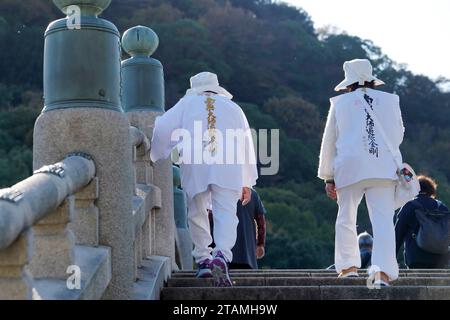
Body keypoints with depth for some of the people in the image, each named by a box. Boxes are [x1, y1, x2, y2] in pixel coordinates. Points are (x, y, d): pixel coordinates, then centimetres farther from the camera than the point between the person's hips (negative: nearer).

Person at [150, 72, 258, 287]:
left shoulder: (187, 103, 18)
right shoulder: (233, 108, 23)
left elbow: (163, 128, 5)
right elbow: (246, 145, 21)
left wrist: (154, 157, 20)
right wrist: (247, 183, 24)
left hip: (194, 167, 0)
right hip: (228, 167, 0)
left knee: (197, 214, 16)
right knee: (226, 214, -7)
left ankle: (203, 260, 16)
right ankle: (222, 256, -30)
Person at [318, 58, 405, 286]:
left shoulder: (340, 103, 10)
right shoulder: (390, 100, 12)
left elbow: (329, 141, 12)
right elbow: (398, 135, 21)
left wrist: (328, 177, 18)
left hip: (350, 167, 0)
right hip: (384, 169, 0)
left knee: (346, 219, 15)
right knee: (383, 220, -4)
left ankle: (349, 267, 17)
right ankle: (382, 272, -16)